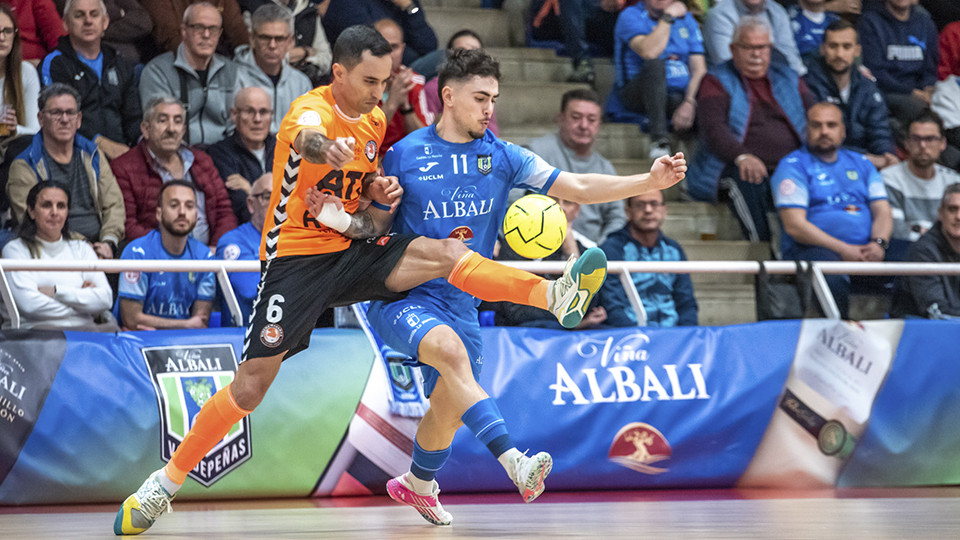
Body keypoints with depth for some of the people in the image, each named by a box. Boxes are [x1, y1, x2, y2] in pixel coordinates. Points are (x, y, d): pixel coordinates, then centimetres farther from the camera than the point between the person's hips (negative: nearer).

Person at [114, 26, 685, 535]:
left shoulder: (376, 121, 7)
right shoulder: (312, 110, -16)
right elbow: (306, 136, -43)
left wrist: (380, 198, -3)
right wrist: (324, 148, -69)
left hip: (349, 251, 6)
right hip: (295, 256, -6)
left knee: (443, 251, -17)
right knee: (251, 386, -11)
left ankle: (556, 296, -20)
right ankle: (166, 482, -2)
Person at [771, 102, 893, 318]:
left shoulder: (861, 164, 23)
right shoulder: (793, 166, 5)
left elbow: (882, 212, 16)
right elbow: (794, 226, -5)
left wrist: (879, 244, -8)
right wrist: (843, 250, -14)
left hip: (864, 250, 5)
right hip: (812, 249, -5)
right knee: (833, 276, -39)